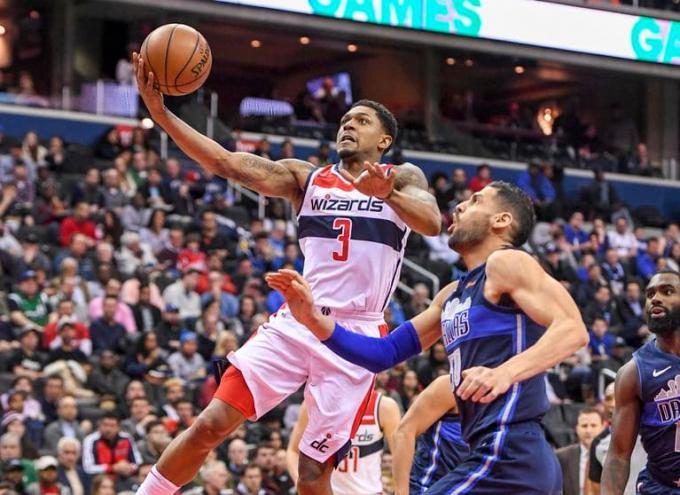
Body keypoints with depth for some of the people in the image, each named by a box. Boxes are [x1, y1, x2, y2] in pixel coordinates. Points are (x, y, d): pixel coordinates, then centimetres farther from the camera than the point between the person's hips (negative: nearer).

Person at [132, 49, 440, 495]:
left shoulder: (403, 179, 7)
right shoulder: (307, 178, 12)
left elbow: (432, 223, -14)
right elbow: (229, 164, -1)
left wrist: (386, 193, -35)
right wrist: (161, 112, -14)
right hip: (296, 324, 3)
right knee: (212, 424, -8)